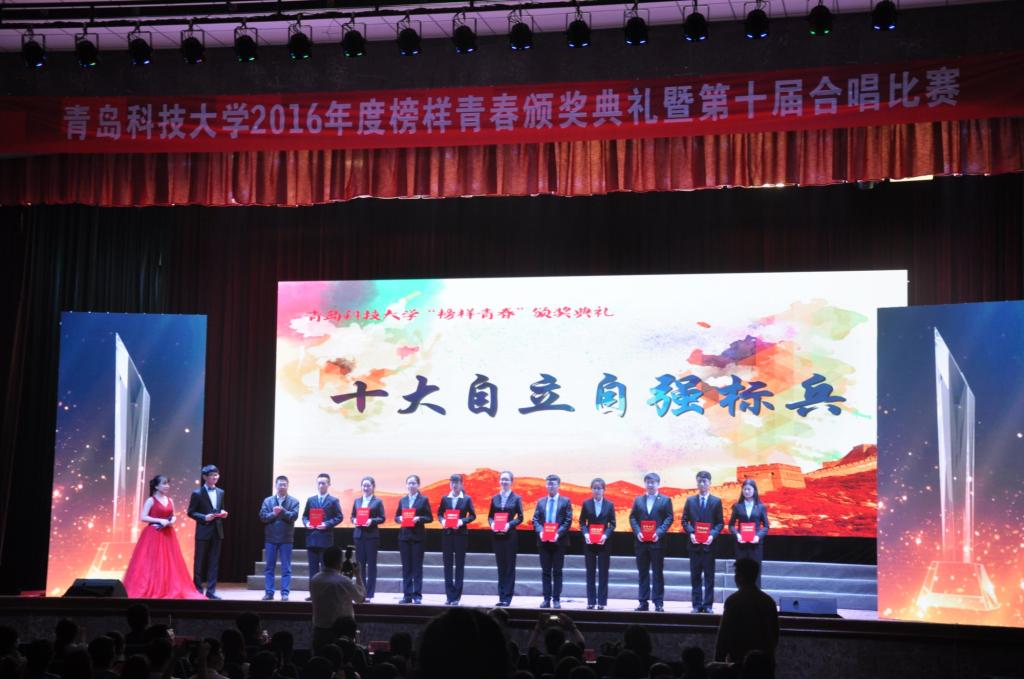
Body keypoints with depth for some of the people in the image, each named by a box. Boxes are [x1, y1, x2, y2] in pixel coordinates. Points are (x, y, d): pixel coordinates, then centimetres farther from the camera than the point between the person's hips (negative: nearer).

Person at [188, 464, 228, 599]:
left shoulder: (220, 492, 11)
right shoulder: (197, 493, -5)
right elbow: (191, 512, -5)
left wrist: (223, 513, -2)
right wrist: (204, 517, -18)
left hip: (217, 531, 5)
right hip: (203, 532, -5)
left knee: (214, 562, 5)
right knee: (199, 562, 4)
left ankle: (211, 591, 9)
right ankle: (198, 590, 12)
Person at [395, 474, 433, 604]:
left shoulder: (423, 500, 1)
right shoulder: (402, 500, 11)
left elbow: (430, 518, -2)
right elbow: (396, 516, 12)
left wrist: (419, 518, -18)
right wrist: (400, 519, -9)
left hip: (417, 536, -3)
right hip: (404, 535, 3)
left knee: (417, 566, -1)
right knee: (406, 566, 4)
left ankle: (417, 595, 2)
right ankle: (407, 595, 9)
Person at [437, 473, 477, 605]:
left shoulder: (467, 499, 0)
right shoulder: (445, 498, 6)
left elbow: (473, 515, 0)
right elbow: (439, 513, 10)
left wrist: (462, 521, -15)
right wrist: (442, 520, -10)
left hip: (461, 534, -2)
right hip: (447, 533, 2)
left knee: (459, 564, 3)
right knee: (447, 564, 3)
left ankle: (456, 596, 8)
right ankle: (450, 595, 9)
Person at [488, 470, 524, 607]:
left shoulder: (516, 498, 1)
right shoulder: (495, 498, 10)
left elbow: (520, 517, -2)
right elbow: (490, 516, 10)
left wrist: (509, 524, -17)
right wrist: (492, 523, -11)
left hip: (510, 535, -3)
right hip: (497, 536, 3)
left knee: (510, 567, 1)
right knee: (501, 566, 8)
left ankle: (507, 597, 4)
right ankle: (501, 596, 13)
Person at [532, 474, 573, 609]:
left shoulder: (565, 501, 2)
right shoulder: (541, 502, 11)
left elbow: (568, 521, -5)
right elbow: (535, 519, 7)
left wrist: (558, 533, -17)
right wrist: (540, 531, -12)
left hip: (558, 541, -3)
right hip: (544, 541, 3)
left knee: (557, 571, 2)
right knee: (545, 571, 6)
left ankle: (556, 599, 6)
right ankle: (546, 599, 9)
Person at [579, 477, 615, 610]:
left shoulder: (609, 504, 1)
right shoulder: (586, 503, 2)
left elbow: (612, 524, 1)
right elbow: (582, 522, 3)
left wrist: (606, 535, -15)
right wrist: (585, 533, -14)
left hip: (603, 542, -1)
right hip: (589, 542, 1)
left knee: (603, 572, 2)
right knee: (590, 572, 5)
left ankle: (601, 601, 6)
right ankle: (591, 601, 9)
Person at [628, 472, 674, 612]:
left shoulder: (665, 500, 4)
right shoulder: (638, 500, 13)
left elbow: (669, 518, -2)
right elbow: (632, 518, 9)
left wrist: (659, 532, -14)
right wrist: (637, 532, -8)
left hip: (657, 542, -3)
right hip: (641, 541, 3)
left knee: (657, 573, 1)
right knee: (643, 573, 6)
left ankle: (658, 602, 4)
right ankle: (643, 602, 9)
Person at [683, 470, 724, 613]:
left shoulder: (716, 501, 4)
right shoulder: (690, 500, 8)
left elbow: (720, 523, 2)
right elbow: (685, 521, 7)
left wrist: (712, 535, -14)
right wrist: (691, 533, -9)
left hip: (709, 544, -1)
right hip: (694, 544, 1)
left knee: (709, 576, 2)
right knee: (695, 576, 4)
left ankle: (708, 605, 7)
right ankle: (697, 605, 9)